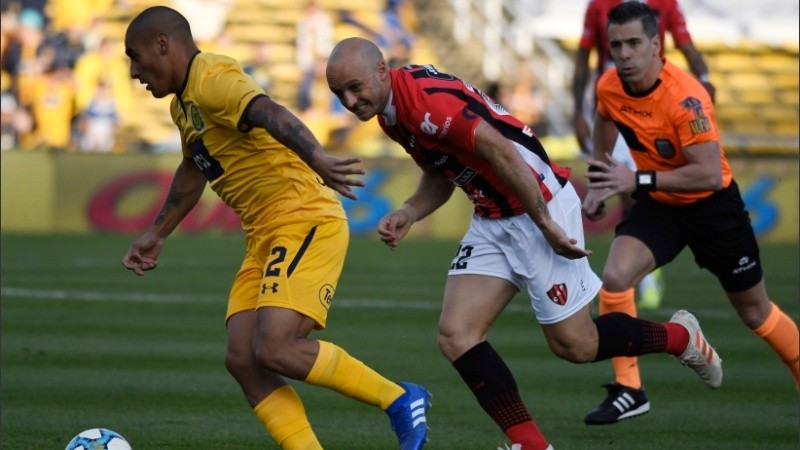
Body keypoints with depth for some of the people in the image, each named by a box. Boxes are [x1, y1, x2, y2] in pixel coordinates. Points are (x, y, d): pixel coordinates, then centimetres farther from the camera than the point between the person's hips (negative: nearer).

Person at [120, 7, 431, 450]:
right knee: (243, 360, -3)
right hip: (265, 236, 10)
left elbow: (270, 114, -33)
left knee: (275, 350, -22)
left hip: (304, 222, -10)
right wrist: (156, 235, 40)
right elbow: (193, 170, 36)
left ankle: (400, 401, -6)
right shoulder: (183, 104, 18)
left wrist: (315, 159, -51)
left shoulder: (212, 78, -13)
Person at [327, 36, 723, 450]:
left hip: (539, 205, -9)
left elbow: (502, 152, -27)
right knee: (456, 337, -5)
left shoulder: (427, 100, -26)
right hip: (491, 222, 9)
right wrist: (407, 214, -1)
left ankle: (680, 336, 26)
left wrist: (546, 225, -23)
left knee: (573, 345, 2)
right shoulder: (390, 113, 5)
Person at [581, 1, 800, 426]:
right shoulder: (609, 87, -11)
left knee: (755, 312, 9)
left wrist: (637, 180, -37)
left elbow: (709, 175, -35)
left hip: (712, 205, -4)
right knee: (614, 277, -21)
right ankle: (629, 390, -11)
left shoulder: (685, 98, -31)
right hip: (658, 204, 4)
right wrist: (599, 180, 11)